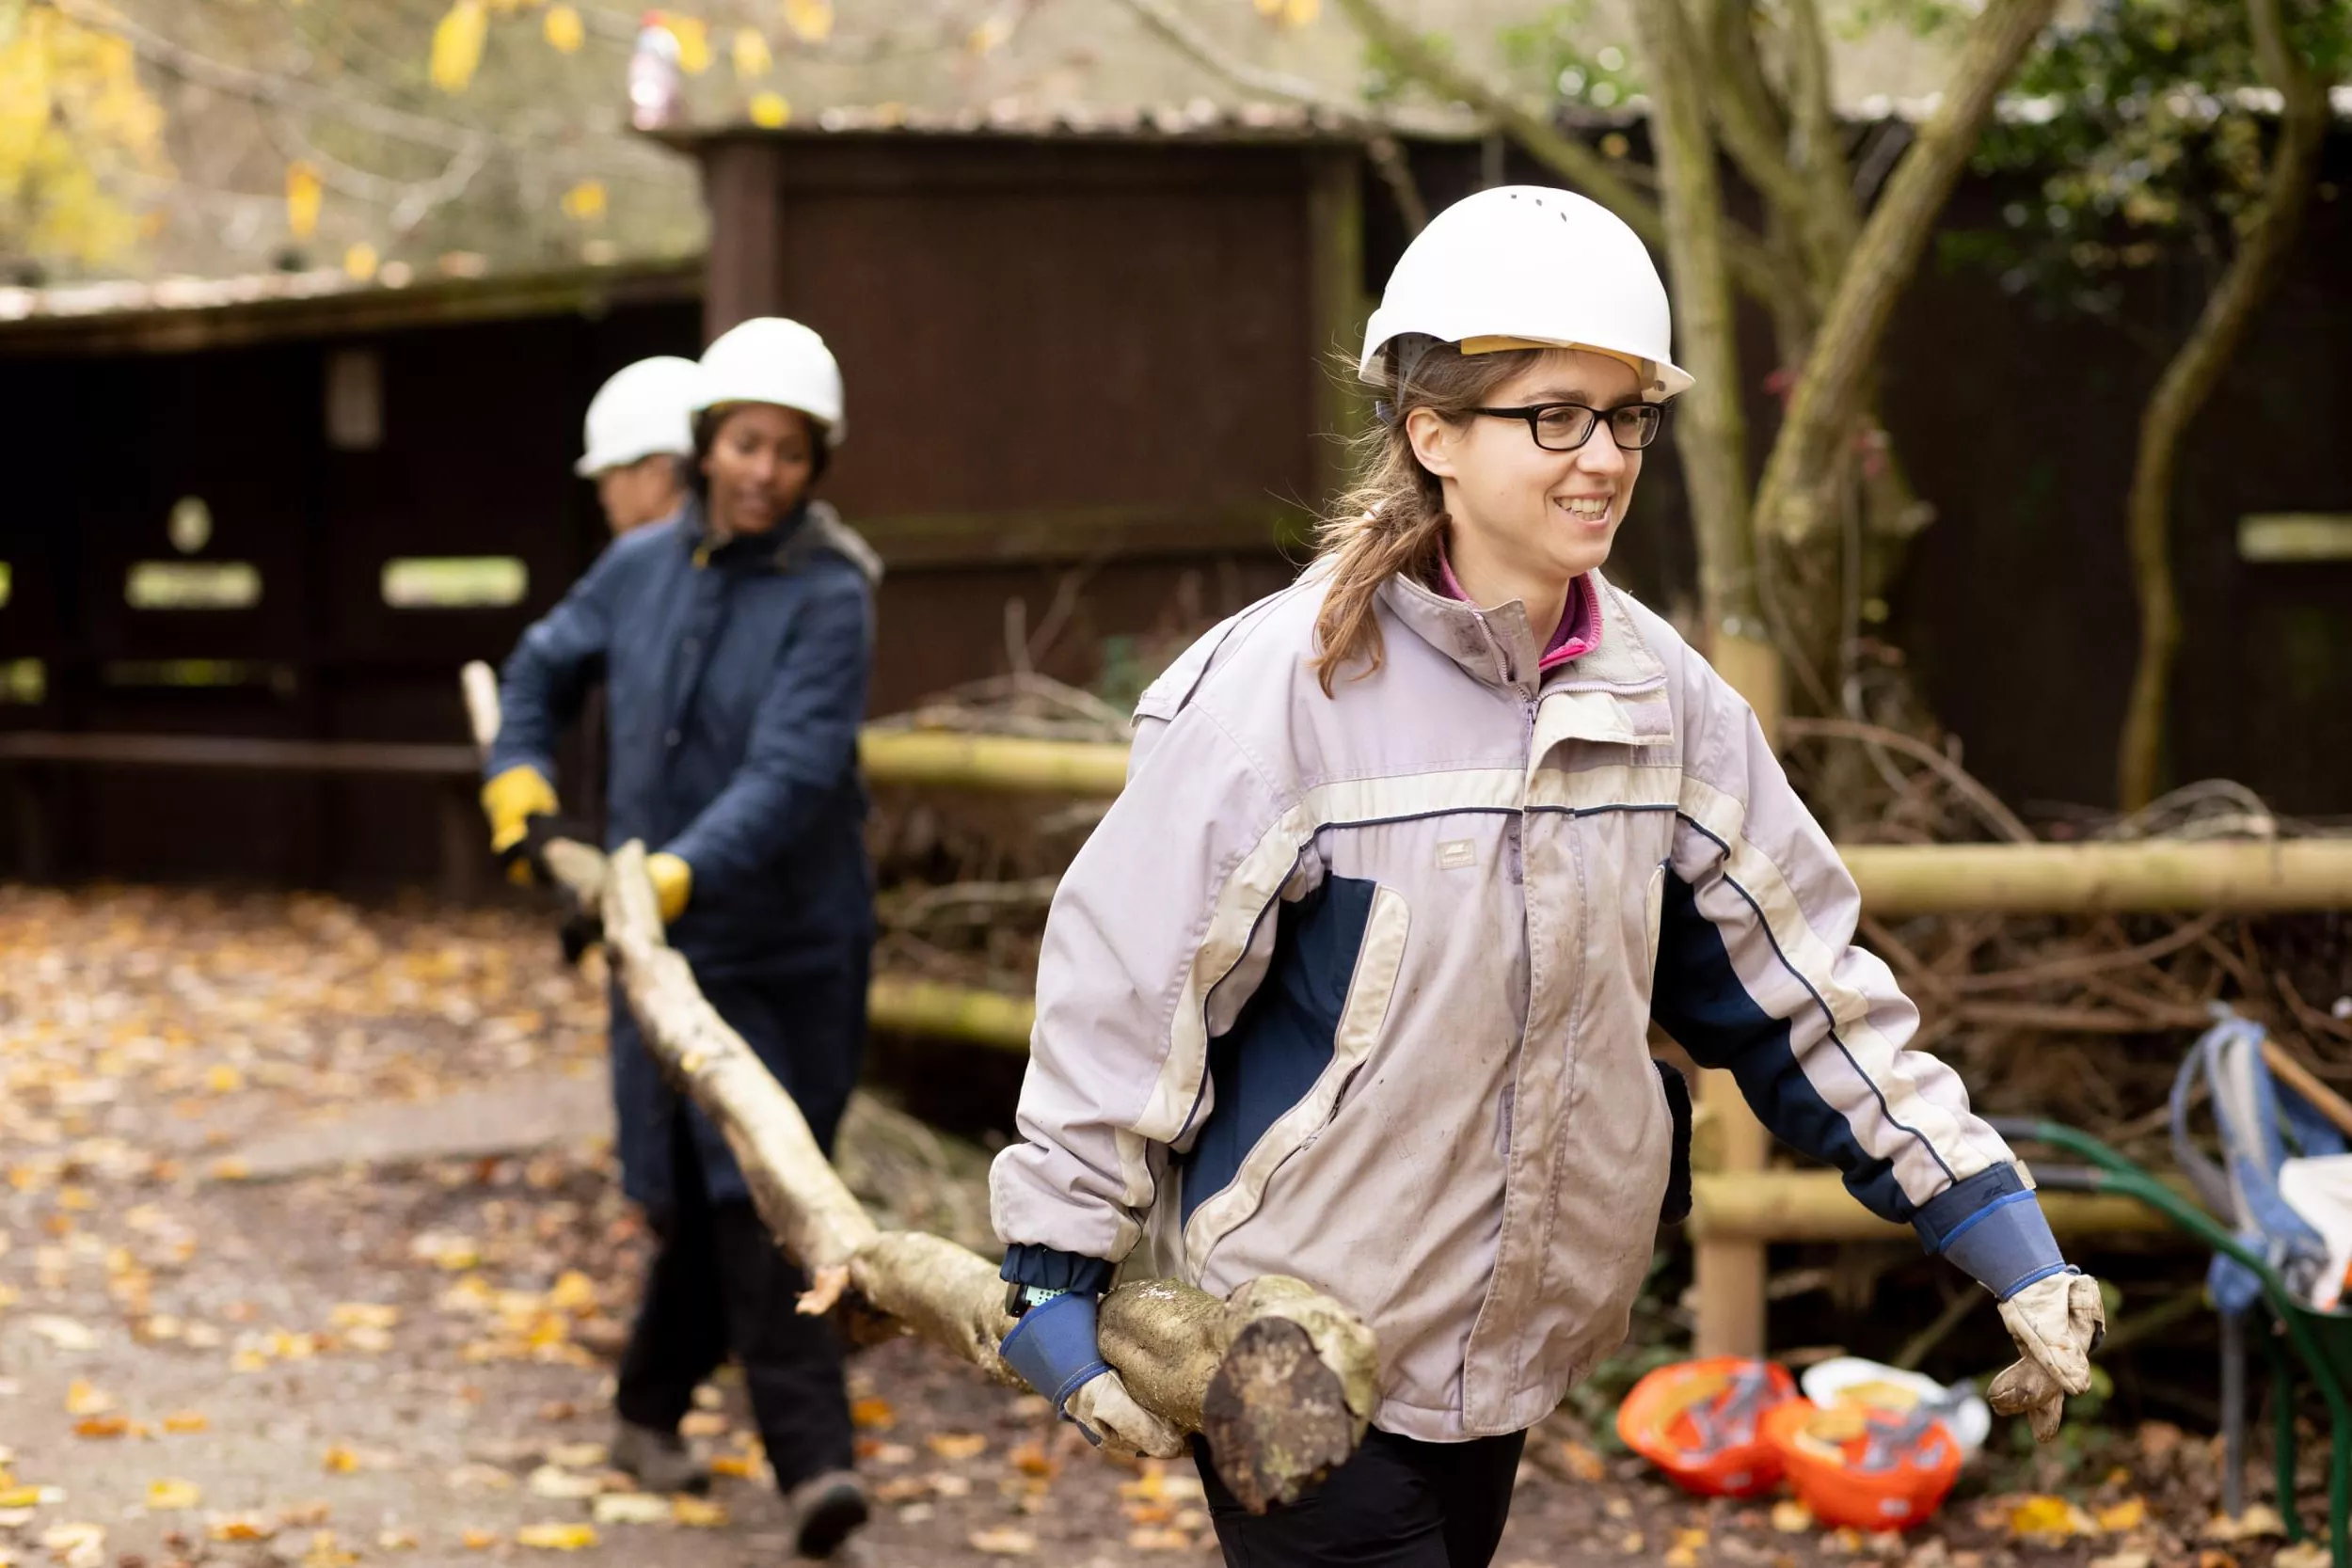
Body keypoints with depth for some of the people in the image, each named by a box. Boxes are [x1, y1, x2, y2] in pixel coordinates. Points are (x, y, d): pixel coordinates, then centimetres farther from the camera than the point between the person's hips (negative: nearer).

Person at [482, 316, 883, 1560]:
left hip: (797, 938, -2)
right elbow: (545, 667, 22)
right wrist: (516, 782, 9)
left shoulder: (830, 597, -14)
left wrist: (673, 876, -35)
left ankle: (653, 1408, 17)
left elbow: (792, 775, -25)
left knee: (736, 1190, 3)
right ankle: (810, 1457, 3)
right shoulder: (643, 566, 2)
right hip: (675, 941, 3)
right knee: (743, 1190, -1)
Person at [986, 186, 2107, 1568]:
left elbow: (1807, 984, 7)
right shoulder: (1293, 681, -16)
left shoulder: (1660, 697, 2)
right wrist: (1056, 1289, -11)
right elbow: (1124, 980, -12)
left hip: (1504, 1354, 6)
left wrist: (2011, 1245, 5)